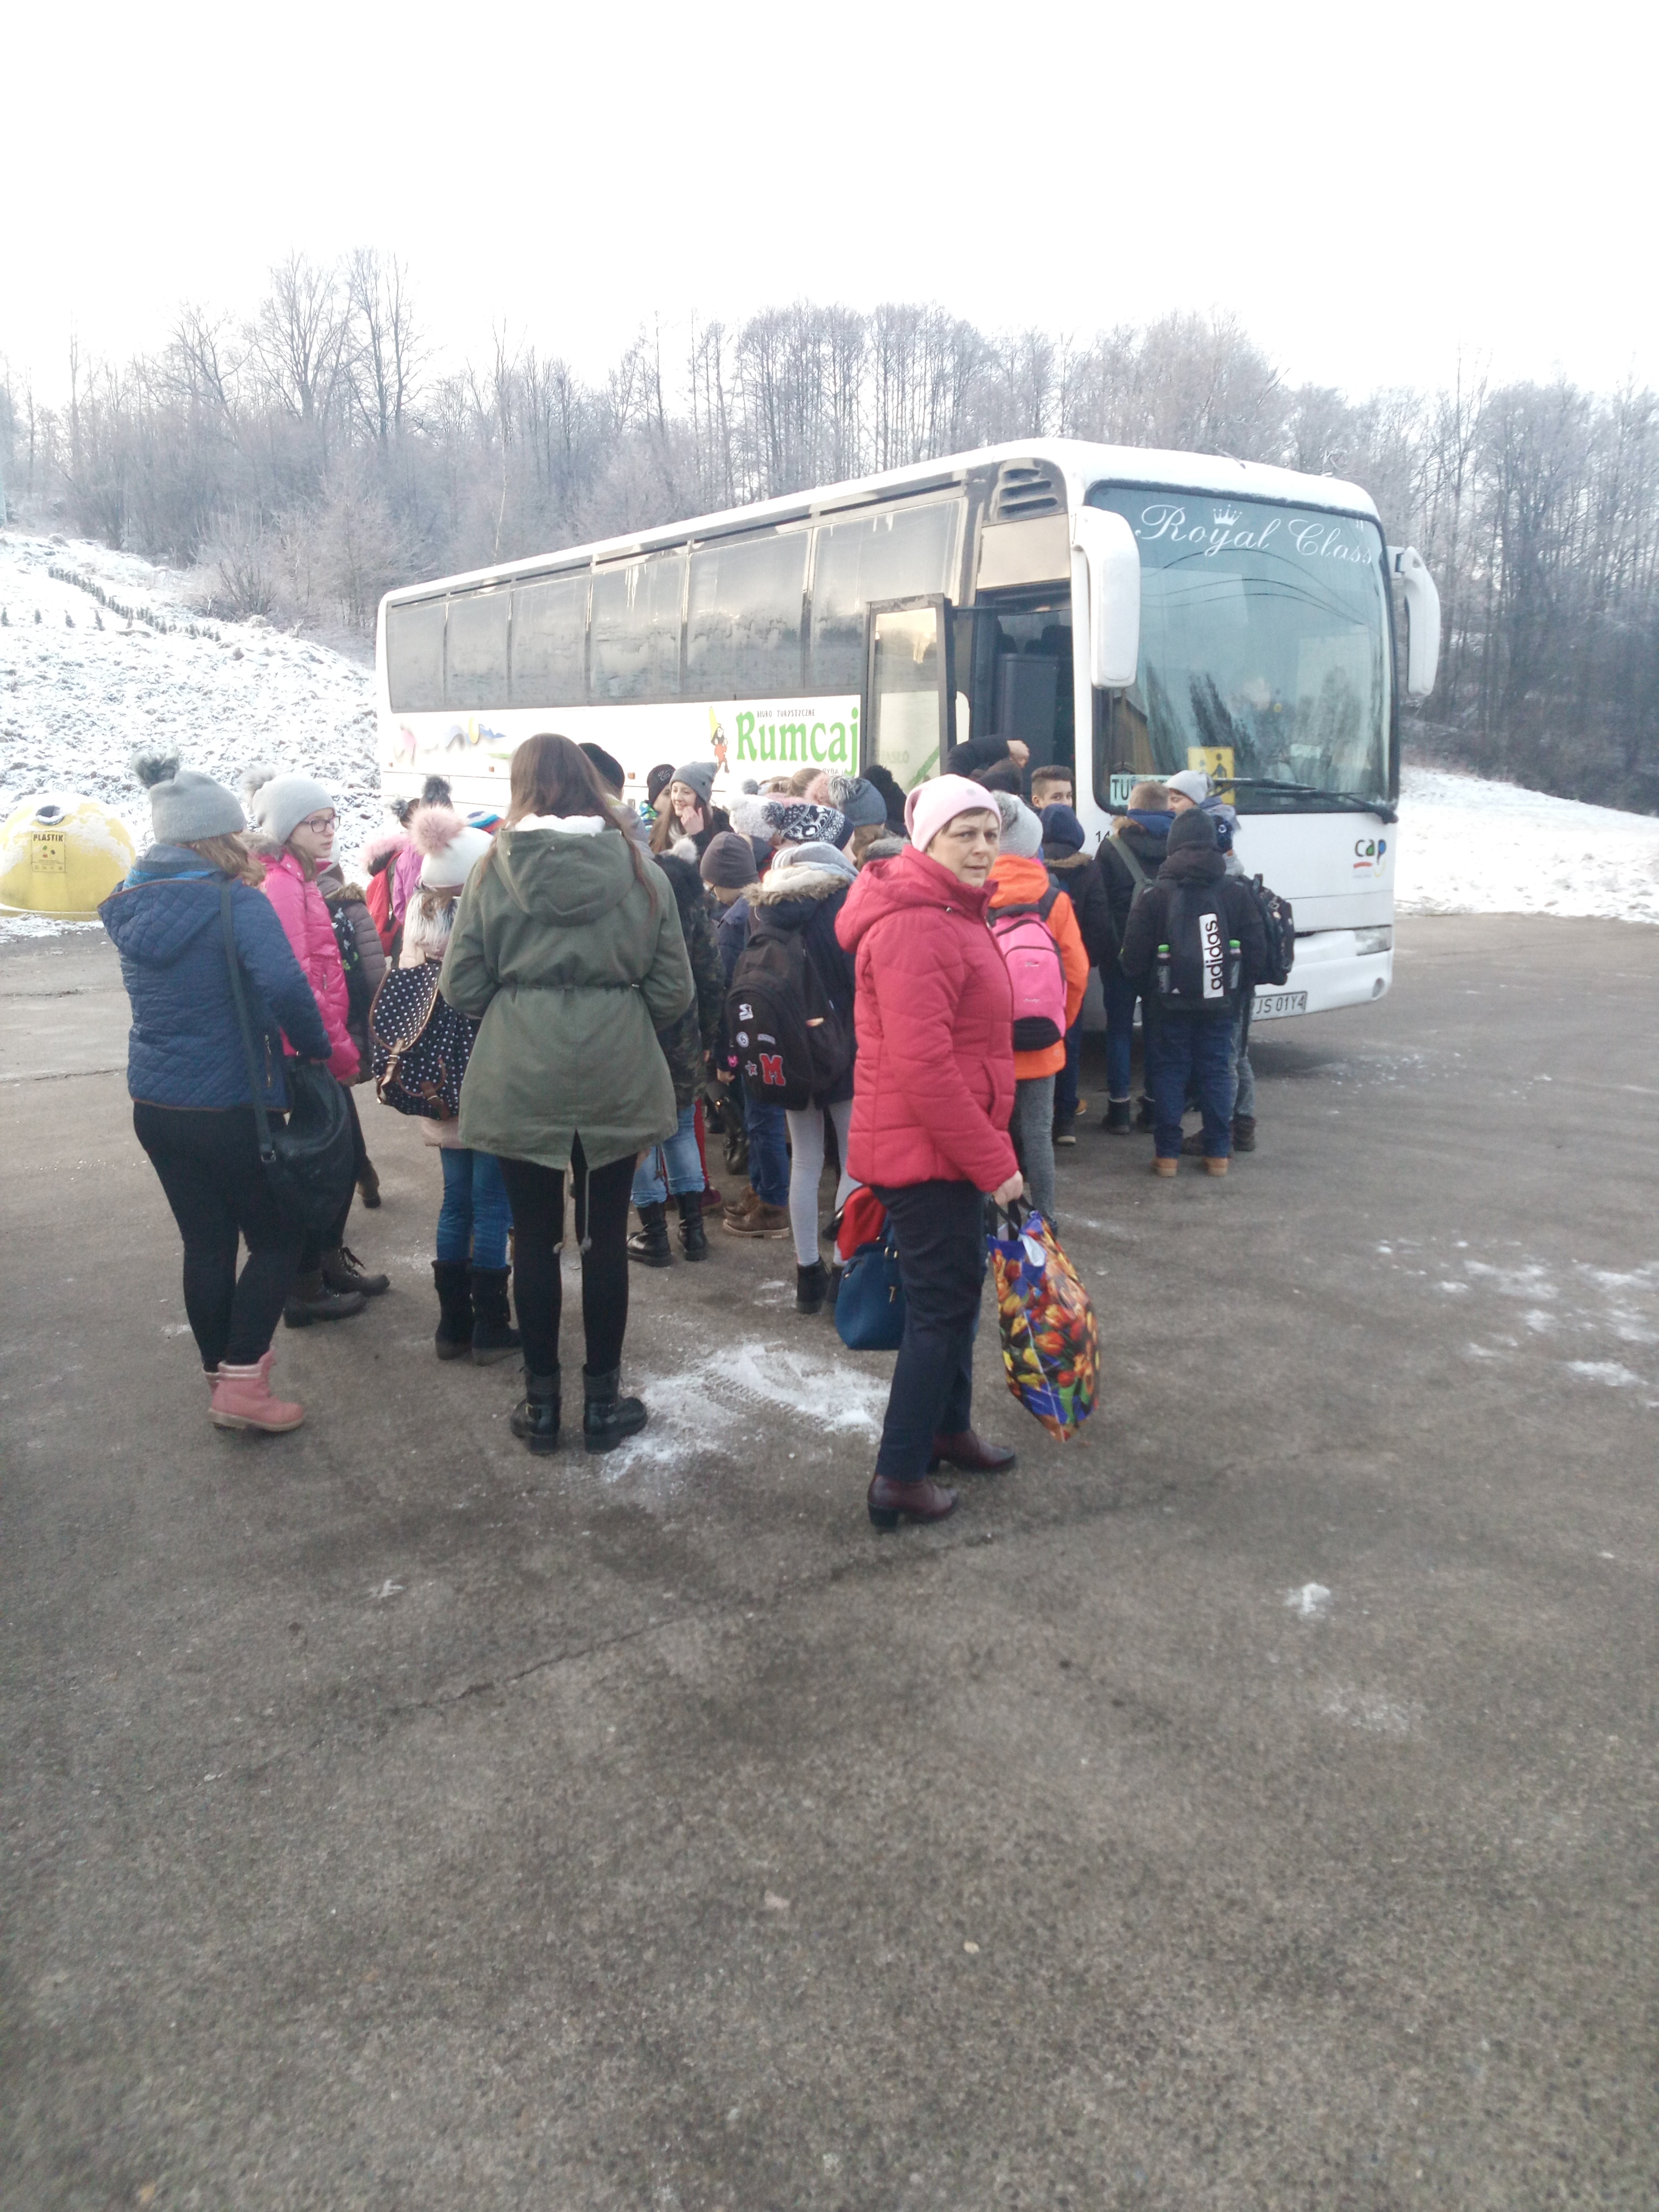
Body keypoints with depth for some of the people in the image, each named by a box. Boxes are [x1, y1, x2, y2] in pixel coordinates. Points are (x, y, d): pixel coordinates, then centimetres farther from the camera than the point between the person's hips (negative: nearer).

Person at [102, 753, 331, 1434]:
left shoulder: (132, 907, 5)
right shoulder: (236, 902, -16)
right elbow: (284, 985, -30)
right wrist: (317, 1046, -14)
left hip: (155, 1106, 7)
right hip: (228, 1108, -6)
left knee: (206, 1242, 16)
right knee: (277, 1237, 8)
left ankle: (224, 1370, 27)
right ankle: (242, 1382, 3)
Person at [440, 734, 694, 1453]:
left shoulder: (494, 870, -5)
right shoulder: (639, 869, -3)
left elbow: (462, 988, -4)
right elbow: (673, 992, -2)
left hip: (520, 1082, 0)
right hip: (617, 1080, 1)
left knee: (535, 1238, 12)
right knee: (605, 1237, 12)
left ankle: (541, 1401, 21)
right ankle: (603, 1400, 22)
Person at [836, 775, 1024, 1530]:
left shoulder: (954, 915, 13)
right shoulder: (914, 929, -22)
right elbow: (922, 1068, -27)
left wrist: (989, 1147, 19)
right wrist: (994, 1162, -22)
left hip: (952, 1144, 10)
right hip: (924, 1150, -10)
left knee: (958, 1288, 21)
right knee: (941, 1304, -2)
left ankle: (949, 1427, 38)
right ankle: (899, 1477, 8)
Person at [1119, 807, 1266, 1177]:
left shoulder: (1155, 895, -8)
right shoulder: (1235, 892, -2)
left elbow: (1133, 956, -7)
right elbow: (1257, 949, -1)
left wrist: (1151, 987, 11)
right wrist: (1239, 990, 12)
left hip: (1173, 1003, -1)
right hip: (1220, 1003, 2)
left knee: (1171, 1072, 7)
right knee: (1216, 1071, 10)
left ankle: (1167, 1154, 6)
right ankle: (1218, 1154, 12)